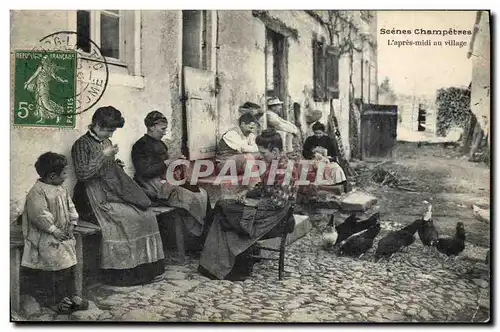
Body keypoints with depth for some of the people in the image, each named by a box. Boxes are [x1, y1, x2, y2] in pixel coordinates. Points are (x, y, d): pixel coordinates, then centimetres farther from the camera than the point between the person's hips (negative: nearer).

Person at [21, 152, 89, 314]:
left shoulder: (62, 189, 9)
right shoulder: (37, 192, -18)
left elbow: (71, 208, 14)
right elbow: (39, 215, -24)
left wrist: (72, 224, 0)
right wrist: (54, 230, -20)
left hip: (63, 234, 8)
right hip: (45, 236, -8)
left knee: (68, 262, 10)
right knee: (52, 261, -9)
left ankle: (70, 295, 21)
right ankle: (53, 300, 5)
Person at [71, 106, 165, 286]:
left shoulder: (106, 142, 18)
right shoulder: (82, 144, -5)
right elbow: (82, 174, -18)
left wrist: (117, 166, 8)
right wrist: (103, 155, -15)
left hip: (114, 193, 8)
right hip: (97, 198, -8)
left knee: (147, 214, -11)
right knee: (126, 218, -26)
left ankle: (148, 268, -6)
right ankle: (121, 274, -14)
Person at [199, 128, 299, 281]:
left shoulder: (284, 168, -20)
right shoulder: (272, 163, 9)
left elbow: (279, 201, -24)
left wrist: (255, 203, -17)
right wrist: (247, 193, 5)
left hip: (275, 212, -10)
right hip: (264, 205, 10)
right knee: (223, 206, -2)